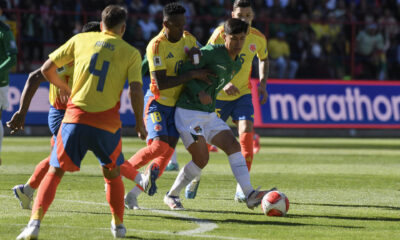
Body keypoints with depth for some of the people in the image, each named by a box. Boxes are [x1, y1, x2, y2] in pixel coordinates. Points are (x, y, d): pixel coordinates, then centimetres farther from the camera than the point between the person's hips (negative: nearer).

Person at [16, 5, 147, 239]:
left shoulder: (81, 40, 12)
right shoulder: (131, 53, 8)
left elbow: (47, 69, 14)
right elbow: (136, 90, -4)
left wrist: (65, 88, 31)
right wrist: (140, 123, 8)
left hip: (75, 117, 0)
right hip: (107, 122, 0)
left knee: (54, 173, 4)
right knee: (112, 174, 24)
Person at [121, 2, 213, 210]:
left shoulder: (187, 39, 1)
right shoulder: (156, 46, -21)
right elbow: (161, 83, -27)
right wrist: (192, 75, -27)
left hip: (176, 104, 7)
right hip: (157, 102, -7)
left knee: (168, 151, -1)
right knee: (159, 146, -22)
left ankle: (133, 195, 4)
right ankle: (117, 174, -5)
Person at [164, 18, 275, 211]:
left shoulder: (237, 65, 11)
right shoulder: (211, 52, -13)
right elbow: (184, 72, -13)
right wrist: (199, 93, -24)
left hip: (209, 115, 8)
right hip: (188, 113, -8)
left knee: (233, 146, -10)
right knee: (201, 158, -12)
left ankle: (250, 195, -17)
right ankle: (172, 195, 7)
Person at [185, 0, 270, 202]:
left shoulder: (258, 38, -3)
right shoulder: (220, 33, -14)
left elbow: (264, 60, 18)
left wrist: (262, 83, 3)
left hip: (243, 94, 2)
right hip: (218, 94, -2)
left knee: (247, 132, -18)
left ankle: (242, 188, -16)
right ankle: (195, 176, 33)